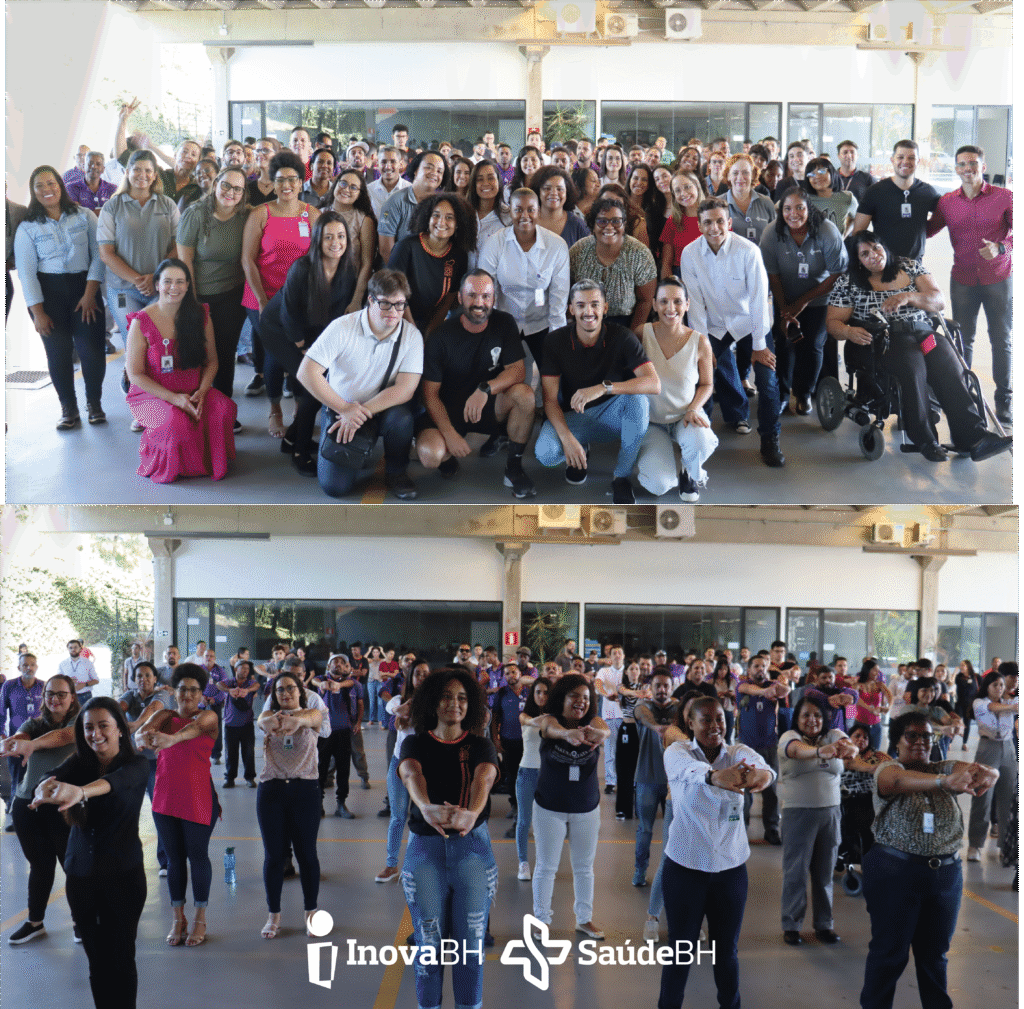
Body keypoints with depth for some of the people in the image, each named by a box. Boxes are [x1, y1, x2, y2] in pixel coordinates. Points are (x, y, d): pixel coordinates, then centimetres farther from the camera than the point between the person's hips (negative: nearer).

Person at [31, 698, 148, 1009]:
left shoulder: (135, 765, -9)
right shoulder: (78, 764, 2)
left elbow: (116, 781, -32)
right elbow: (55, 777, -20)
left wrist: (80, 791, -53)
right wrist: (46, 789, -46)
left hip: (123, 875, -3)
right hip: (80, 875, 3)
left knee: (121, 957, 2)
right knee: (96, 959, 10)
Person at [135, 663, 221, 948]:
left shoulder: (208, 717, -2)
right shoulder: (164, 716, 7)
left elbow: (195, 726, -26)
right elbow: (141, 732, -14)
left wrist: (172, 738, -49)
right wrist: (145, 738, -40)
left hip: (198, 798, -3)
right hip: (165, 797, 3)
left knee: (197, 855, 4)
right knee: (174, 857, 10)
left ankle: (200, 919, 16)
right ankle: (178, 919, 22)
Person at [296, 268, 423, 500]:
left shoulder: (411, 336, -11)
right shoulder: (342, 328, -16)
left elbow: (405, 389, -19)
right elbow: (306, 373, -19)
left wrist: (362, 412, -28)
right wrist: (345, 409, -23)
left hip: (382, 410, 1)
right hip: (339, 409, -1)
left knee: (400, 416, -35)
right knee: (335, 486, -14)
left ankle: (396, 472, -4)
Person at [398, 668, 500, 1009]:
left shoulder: (480, 746, 2)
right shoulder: (415, 744, 1)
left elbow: (483, 779, -21)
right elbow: (412, 776, -22)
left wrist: (472, 811, -44)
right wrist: (427, 807, -46)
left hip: (472, 846, 0)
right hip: (425, 847, 0)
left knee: (470, 941, 4)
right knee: (429, 941, 5)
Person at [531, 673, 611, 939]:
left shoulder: (592, 722, -7)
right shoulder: (549, 720, -13)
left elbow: (604, 730, -31)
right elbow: (552, 729, -38)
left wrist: (598, 734, -57)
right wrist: (568, 733, -62)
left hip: (587, 808, 2)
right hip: (550, 807, -2)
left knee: (584, 867, 15)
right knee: (546, 866, 8)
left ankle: (584, 919, 30)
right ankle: (541, 919, 23)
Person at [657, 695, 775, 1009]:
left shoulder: (738, 752, -3)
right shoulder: (677, 751, -10)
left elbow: (760, 765, -28)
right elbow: (690, 769, -35)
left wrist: (761, 774, -54)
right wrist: (716, 776, -59)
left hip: (731, 866, 2)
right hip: (685, 866, -2)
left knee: (726, 949, 13)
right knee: (681, 947, 8)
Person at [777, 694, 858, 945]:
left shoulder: (834, 736, 4)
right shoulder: (789, 737, -7)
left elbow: (853, 748, -18)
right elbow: (798, 750, -31)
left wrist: (846, 749, -44)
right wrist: (819, 751, -53)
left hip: (830, 811, 3)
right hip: (798, 811, -3)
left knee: (825, 871, 12)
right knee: (796, 870, 3)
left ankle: (824, 924, 25)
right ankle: (791, 925, 16)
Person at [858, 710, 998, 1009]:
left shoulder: (945, 769, 7)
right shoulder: (887, 769, -7)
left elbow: (989, 771, -10)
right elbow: (896, 780, -32)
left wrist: (985, 774, -36)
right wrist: (944, 782, -49)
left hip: (946, 873, 4)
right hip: (896, 872, -4)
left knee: (935, 952, 16)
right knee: (890, 951, 5)